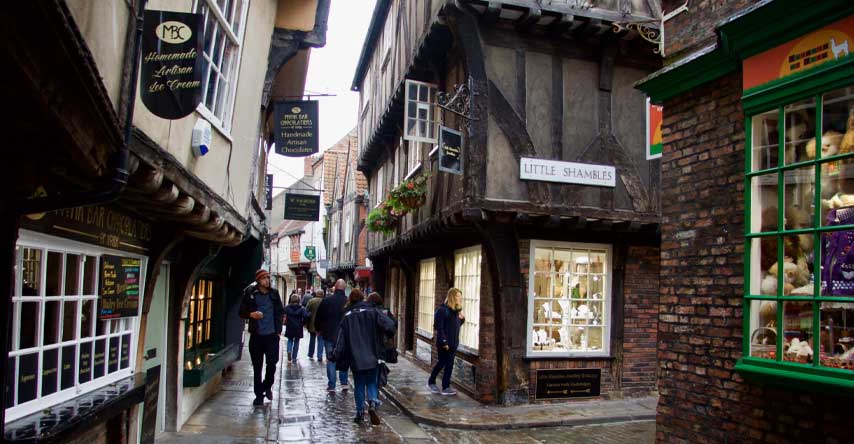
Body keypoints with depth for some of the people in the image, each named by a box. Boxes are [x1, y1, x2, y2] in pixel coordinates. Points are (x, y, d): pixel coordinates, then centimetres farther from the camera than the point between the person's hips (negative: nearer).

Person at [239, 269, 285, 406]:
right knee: (257, 366, 4)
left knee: (272, 362, -5)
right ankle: (259, 394, 16)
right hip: (256, 335, -1)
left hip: (272, 334, 1)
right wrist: (251, 314, -15)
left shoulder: (274, 294, 5)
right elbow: (241, 312, 5)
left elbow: (281, 311, 12)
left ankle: (267, 386, 22)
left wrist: (278, 329, 5)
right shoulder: (250, 295, 0)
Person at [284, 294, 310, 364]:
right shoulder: (302, 308, -6)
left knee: (290, 340, 19)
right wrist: (303, 323, -3)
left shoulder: (287, 308, -2)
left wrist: (285, 322, 3)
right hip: (298, 329, -1)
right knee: (296, 342, 11)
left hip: (289, 328, 1)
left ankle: (289, 350, -9)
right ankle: (294, 358, 13)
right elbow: (306, 316, -19)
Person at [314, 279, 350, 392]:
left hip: (329, 335, -1)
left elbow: (318, 317, 0)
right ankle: (344, 382, 16)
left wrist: (318, 329, 17)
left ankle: (331, 385, 6)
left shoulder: (326, 301, -9)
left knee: (330, 360, 6)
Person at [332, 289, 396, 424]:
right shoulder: (373, 312, -3)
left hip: (355, 358, 1)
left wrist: (337, 356, 7)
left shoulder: (347, 317, 1)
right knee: (371, 382, 13)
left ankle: (360, 412, 15)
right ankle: (372, 403, -12)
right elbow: (390, 326, -16)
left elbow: (341, 340, 1)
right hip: (372, 357, 0)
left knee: (359, 385, 13)